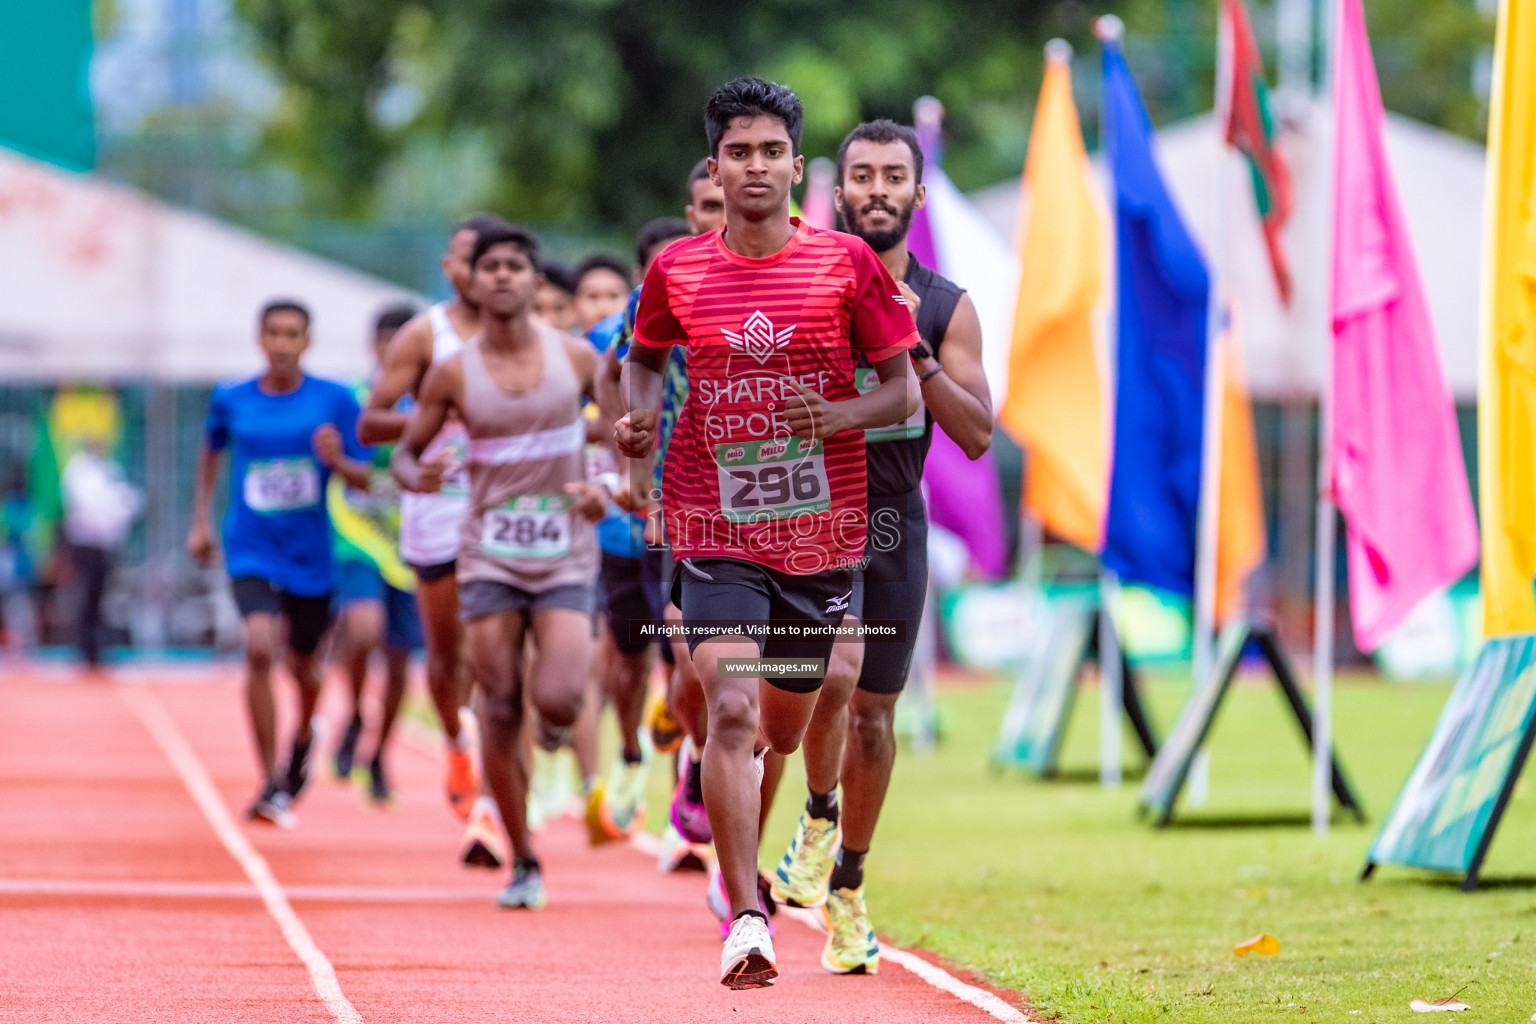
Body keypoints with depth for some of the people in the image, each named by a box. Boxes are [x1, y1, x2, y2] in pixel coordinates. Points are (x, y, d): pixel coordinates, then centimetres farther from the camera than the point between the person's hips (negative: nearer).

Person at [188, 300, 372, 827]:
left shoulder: (335, 401, -5)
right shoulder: (230, 401, 0)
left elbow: (363, 478, -2)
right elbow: (211, 452, 21)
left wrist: (337, 460, -24)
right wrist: (200, 521, 20)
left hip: (311, 554, 1)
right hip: (251, 550, -1)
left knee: (303, 666, 15)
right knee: (260, 646, -22)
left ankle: (303, 737, 52)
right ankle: (272, 785, -17)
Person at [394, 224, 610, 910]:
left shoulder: (577, 358, 0)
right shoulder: (453, 375, -1)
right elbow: (405, 453, 7)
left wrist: (604, 487, -6)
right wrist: (416, 475, -17)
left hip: (565, 555, -1)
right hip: (489, 557, 1)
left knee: (556, 700, -19)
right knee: (499, 712, -3)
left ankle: (567, 722, 21)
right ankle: (523, 864, 10)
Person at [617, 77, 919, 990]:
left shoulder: (848, 264, -3)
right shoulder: (677, 272, 0)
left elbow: (904, 389, 0)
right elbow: (646, 357, 19)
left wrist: (841, 415, -20)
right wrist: (641, 410, -3)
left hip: (822, 533, 1)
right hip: (717, 530, -1)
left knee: (783, 732, 15)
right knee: (733, 716, -20)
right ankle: (747, 920, -21)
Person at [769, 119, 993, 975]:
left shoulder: (947, 309, 3)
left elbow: (978, 433, -5)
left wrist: (913, 352, -16)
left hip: (895, 522, 3)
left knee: (874, 713, 7)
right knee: (834, 671, -24)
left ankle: (848, 885, 24)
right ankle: (819, 816, 5)